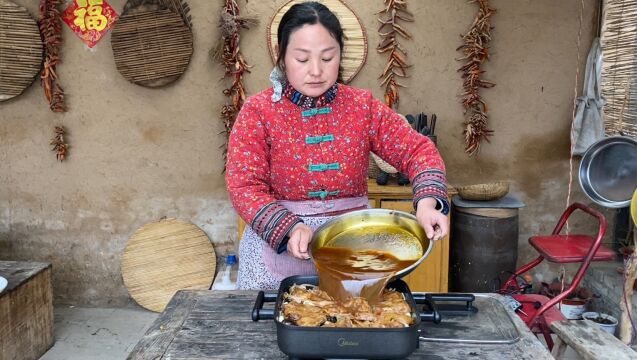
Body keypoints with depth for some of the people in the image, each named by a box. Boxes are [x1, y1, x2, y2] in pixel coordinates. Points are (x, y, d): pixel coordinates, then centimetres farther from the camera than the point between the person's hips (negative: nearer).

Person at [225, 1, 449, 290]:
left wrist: (427, 202, -21)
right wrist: (290, 228, -27)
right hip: (278, 250, -1)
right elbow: (244, 187, -13)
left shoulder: (363, 106, -1)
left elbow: (419, 151, -2)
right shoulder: (258, 111, -7)